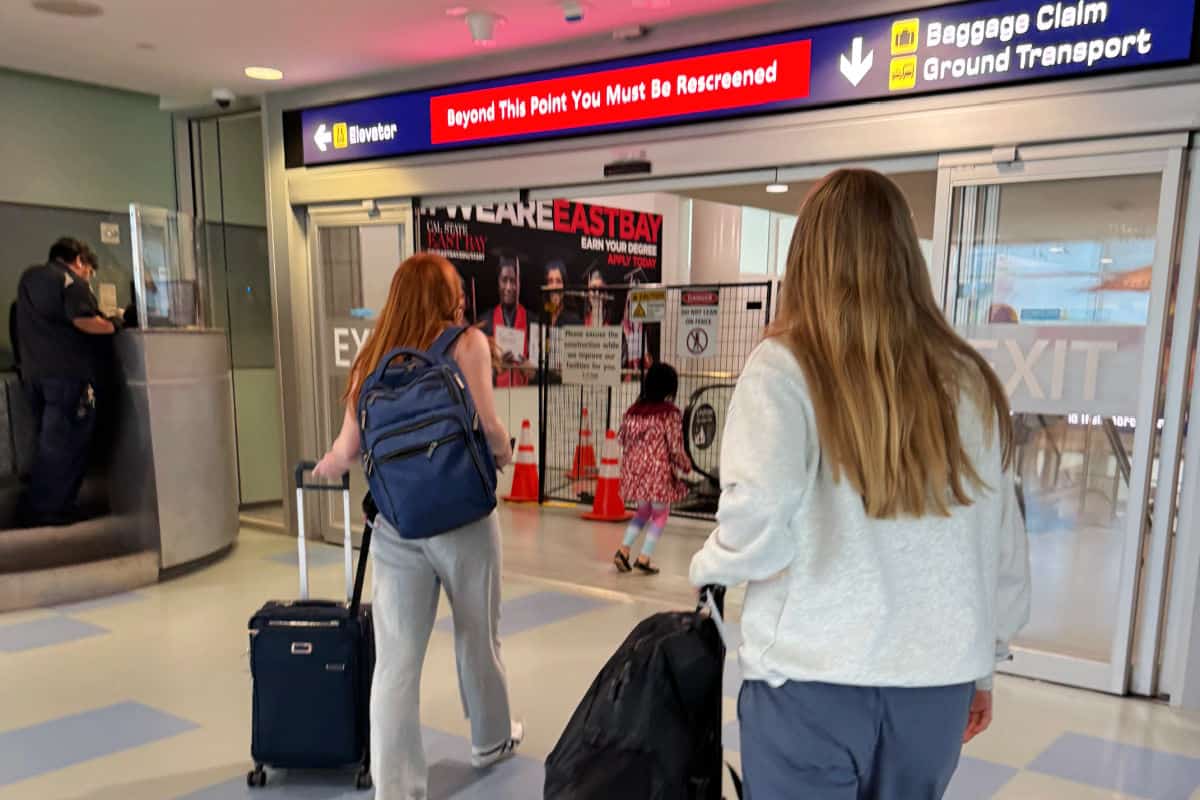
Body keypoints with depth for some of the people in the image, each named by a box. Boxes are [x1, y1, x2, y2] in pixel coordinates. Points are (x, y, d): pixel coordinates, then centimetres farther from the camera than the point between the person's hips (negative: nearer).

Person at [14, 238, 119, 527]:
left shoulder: (28, 277, 20)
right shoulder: (72, 280, -6)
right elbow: (84, 321, -19)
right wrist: (113, 326, -4)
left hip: (34, 370, 8)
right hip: (68, 371, -8)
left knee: (51, 441, 16)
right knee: (65, 443, -2)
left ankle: (46, 505, 17)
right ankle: (43, 509, -1)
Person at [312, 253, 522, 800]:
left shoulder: (373, 357, 7)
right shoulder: (466, 342, -4)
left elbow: (348, 451, 4)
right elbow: (485, 424, -13)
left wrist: (323, 468, 26)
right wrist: (504, 453, 9)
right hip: (460, 513, -2)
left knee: (395, 660, 4)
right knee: (477, 636, 18)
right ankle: (491, 739, 39)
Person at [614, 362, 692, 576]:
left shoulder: (634, 409, 3)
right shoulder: (670, 413, -12)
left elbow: (624, 440, 9)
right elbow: (676, 448, -11)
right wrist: (687, 467, 6)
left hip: (634, 469, 5)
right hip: (658, 470, -5)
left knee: (643, 511, 23)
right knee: (660, 514, 13)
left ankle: (624, 550, 10)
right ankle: (644, 558, 10)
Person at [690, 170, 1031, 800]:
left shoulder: (785, 368, -12)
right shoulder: (970, 382, 1)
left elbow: (755, 530, -20)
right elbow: (1005, 548, 6)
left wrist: (707, 568, 2)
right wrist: (981, 665, 19)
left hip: (813, 681, -4)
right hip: (937, 683, 5)